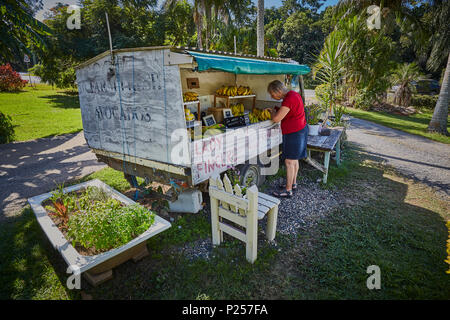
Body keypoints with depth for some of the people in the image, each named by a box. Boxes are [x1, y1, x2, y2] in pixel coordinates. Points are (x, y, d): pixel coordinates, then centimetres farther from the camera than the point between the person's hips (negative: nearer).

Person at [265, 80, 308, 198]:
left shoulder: (289, 99, -23)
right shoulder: (293, 94, 9)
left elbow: (276, 119, -24)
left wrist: (273, 111, -4)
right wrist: (275, 110, 9)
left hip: (294, 133, -10)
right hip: (299, 130, 10)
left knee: (289, 162, -3)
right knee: (294, 160, 18)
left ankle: (288, 190, 7)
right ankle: (293, 183, 32)